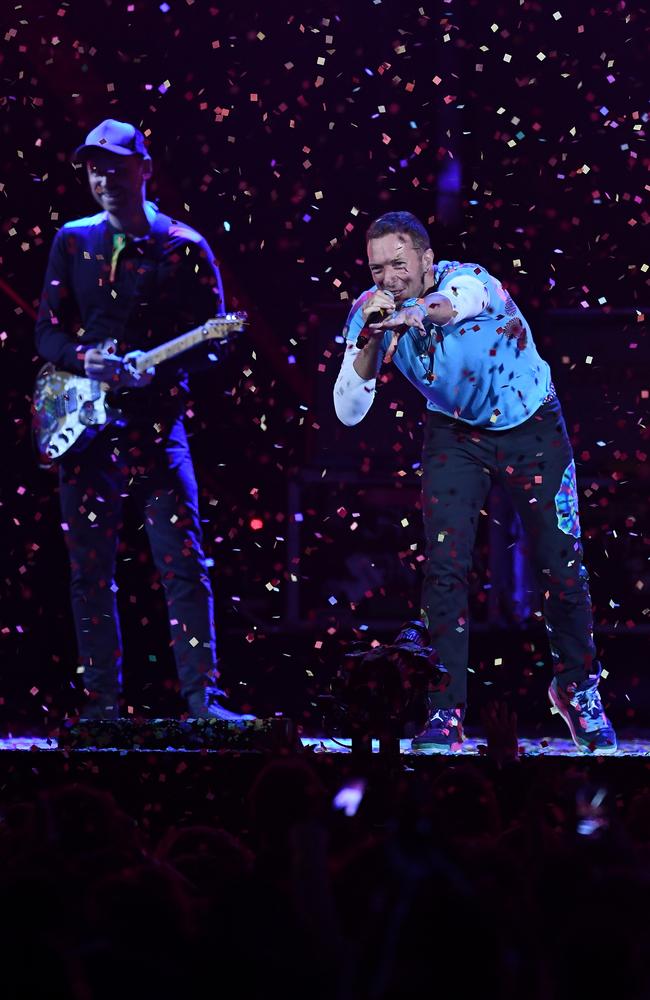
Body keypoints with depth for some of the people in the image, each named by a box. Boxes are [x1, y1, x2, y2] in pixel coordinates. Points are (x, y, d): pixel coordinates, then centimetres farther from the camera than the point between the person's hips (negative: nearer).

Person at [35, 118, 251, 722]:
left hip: (156, 426, -3)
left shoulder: (184, 249, 1)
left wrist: (154, 368, -17)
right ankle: (102, 701, 11)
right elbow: (46, 331, 11)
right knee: (90, 571, 4)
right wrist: (85, 361, -11)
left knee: (183, 562, -10)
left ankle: (202, 696, -9)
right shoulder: (72, 242, 10)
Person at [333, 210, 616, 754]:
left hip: (532, 427, -2)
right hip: (456, 433, 3)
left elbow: (457, 300, -56)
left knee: (562, 566, 1)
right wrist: (370, 340, -35)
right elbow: (348, 412, -19)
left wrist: (420, 312, -78)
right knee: (444, 567, -11)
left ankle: (577, 688, 24)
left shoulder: (469, 279, -29)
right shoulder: (370, 309, -16)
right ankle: (448, 710, -4)